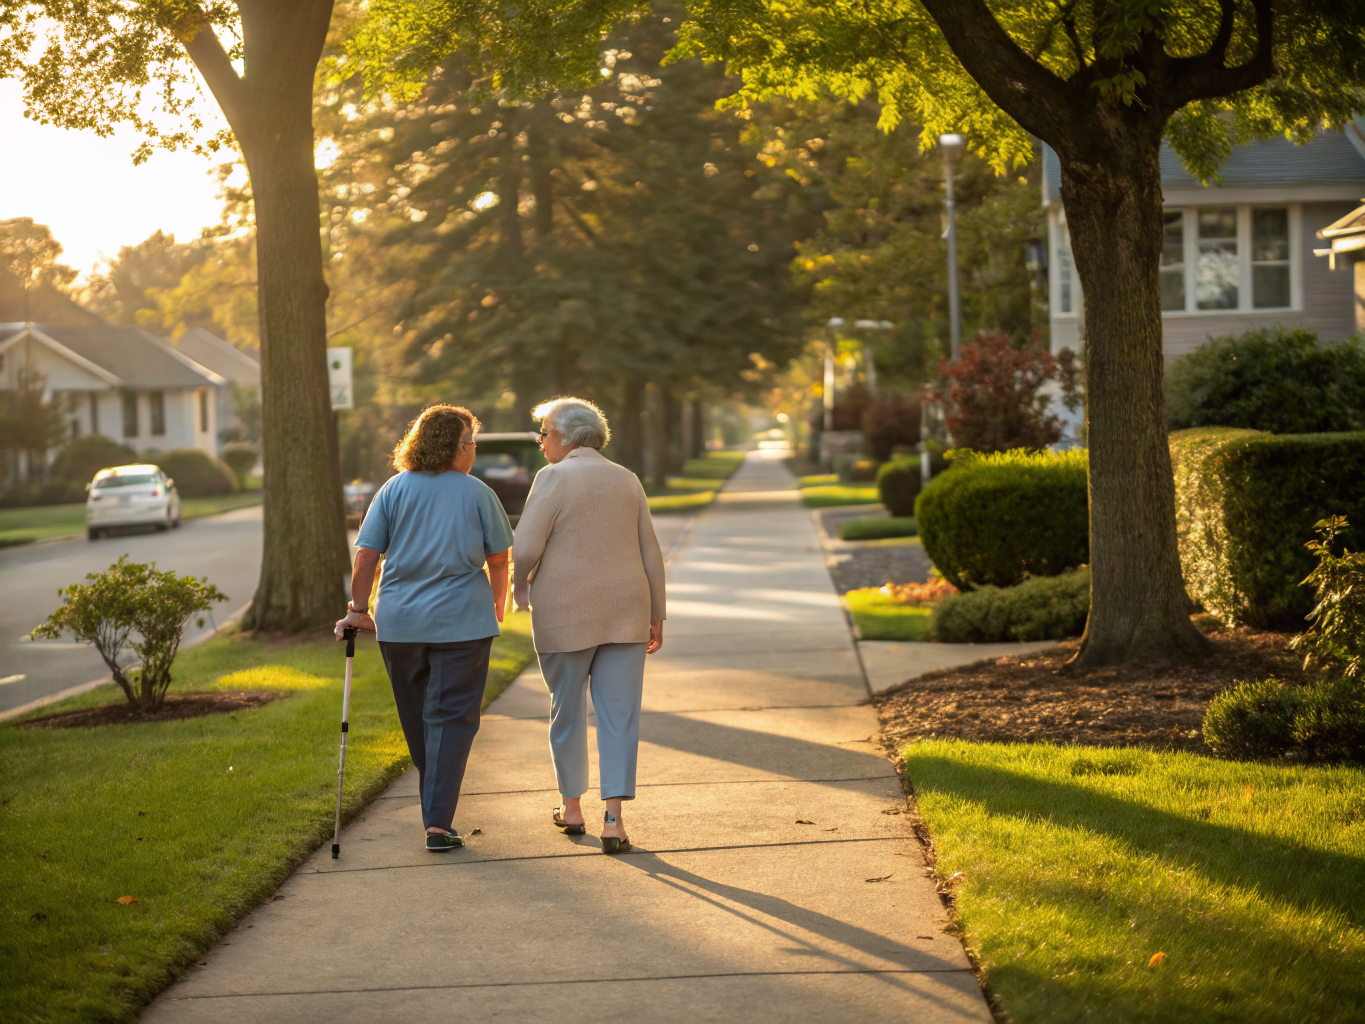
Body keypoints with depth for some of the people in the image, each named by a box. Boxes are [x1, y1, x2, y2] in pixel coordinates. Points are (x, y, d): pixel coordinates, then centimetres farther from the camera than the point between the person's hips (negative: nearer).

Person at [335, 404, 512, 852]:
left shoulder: (394, 490, 3)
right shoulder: (477, 493, -1)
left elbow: (366, 555, -2)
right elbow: (498, 559, 5)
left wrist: (358, 609, 6)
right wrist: (497, 603, 21)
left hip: (399, 622, 3)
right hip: (462, 621, -3)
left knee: (417, 720, 16)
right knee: (451, 719, 0)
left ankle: (435, 810, 28)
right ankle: (438, 822, -8)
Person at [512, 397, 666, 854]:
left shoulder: (553, 478, -9)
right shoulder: (626, 480, 6)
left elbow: (525, 548, -15)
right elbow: (649, 553, 7)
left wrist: (520, 584, 6)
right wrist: (656, 616, 14)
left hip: (565, 614, -3)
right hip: (624, 612, 3)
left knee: (567, 710, 14)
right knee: (619, 716, 2)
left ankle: (572, 806, 27)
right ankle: (613, 819, -6)